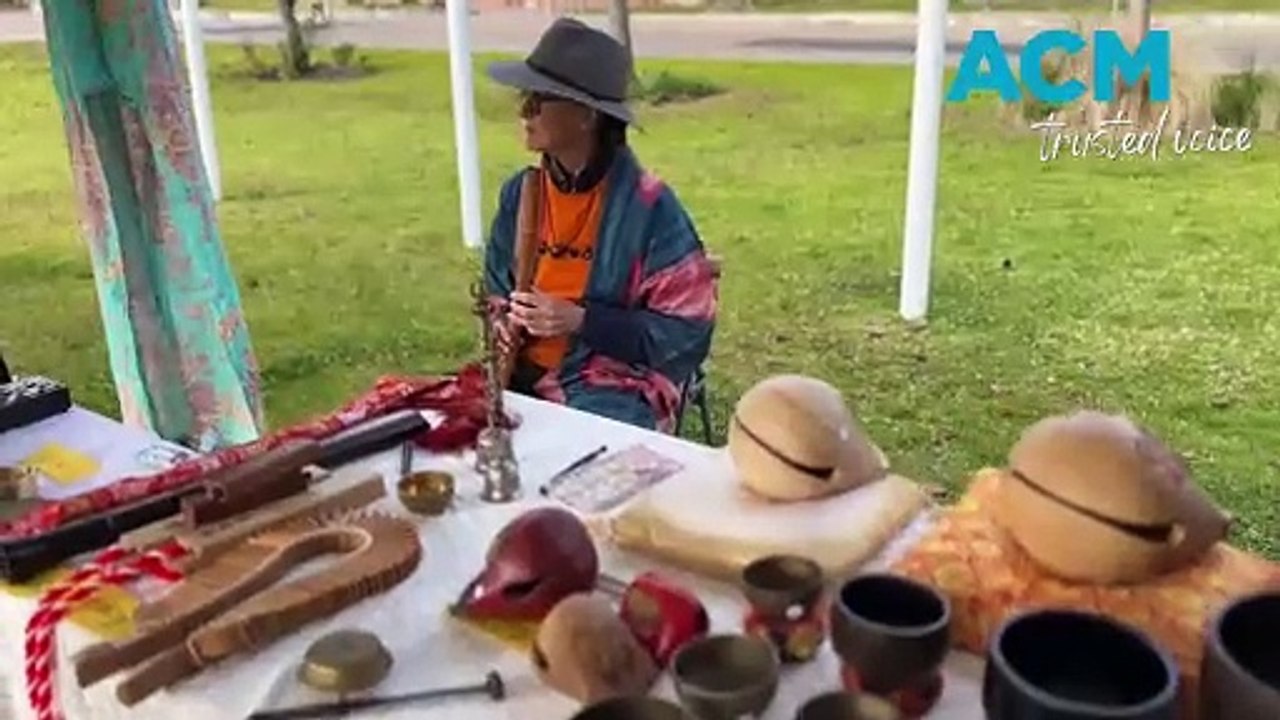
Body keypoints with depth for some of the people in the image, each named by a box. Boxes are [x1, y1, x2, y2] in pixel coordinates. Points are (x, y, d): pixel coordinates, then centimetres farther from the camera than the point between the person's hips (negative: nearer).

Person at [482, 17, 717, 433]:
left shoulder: (648, 206, -13)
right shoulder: (519, 193, 4)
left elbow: (687, 332, -12)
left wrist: (580, 321, -20)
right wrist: (505, 324, -5)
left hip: (617, 389, -5)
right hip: (523, 377, 5)